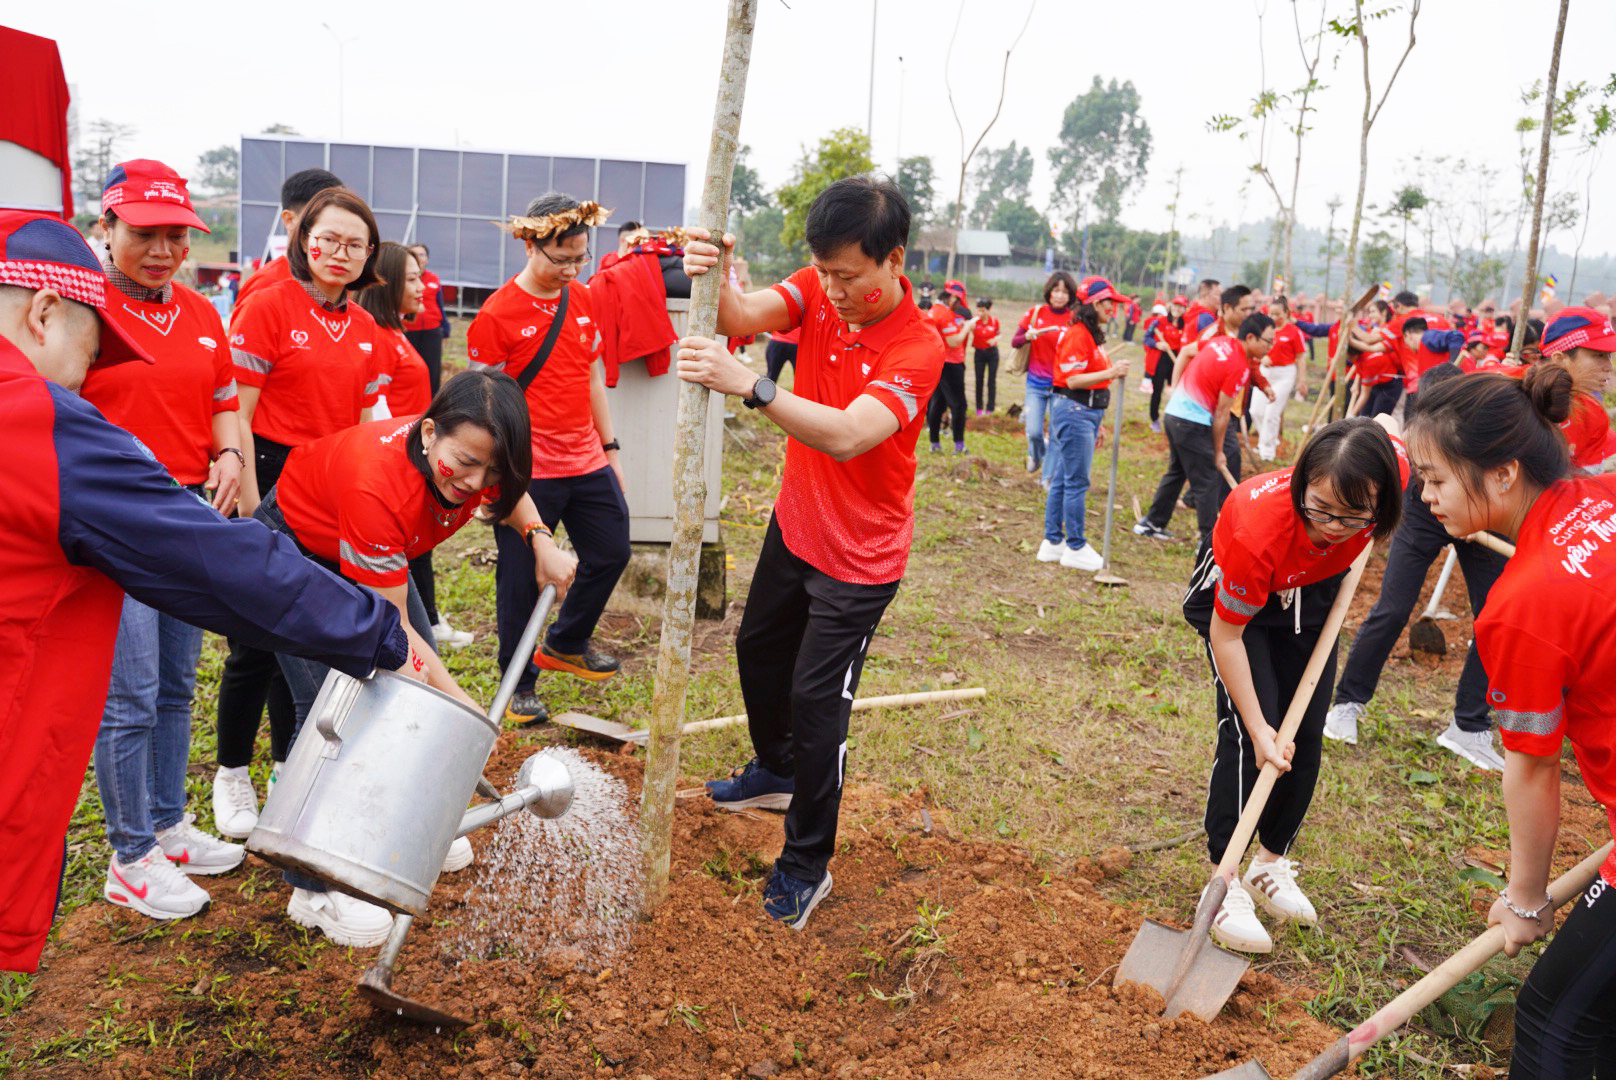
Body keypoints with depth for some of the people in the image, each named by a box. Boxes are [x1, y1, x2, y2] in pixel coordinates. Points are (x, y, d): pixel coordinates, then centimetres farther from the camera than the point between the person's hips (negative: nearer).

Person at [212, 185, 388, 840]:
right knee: (260, 636, 1)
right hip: (274, 482, -5)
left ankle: (289, 766, 29)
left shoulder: (364, 328, 9)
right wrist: (251, 509, -14)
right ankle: (232, 774, 19)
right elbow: (238, 415, -11)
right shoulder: (267, 307, -8)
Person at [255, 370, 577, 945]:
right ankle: (313, 890, -9)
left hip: (372, 550, 7)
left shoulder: (474, 455, -25)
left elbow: (509, 491, 3)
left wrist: (541, 541, -15)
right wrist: (457, 699, -35)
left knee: (418, 682, 6)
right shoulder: (377, 487, -43)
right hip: (294, 547, -7)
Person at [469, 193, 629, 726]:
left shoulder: (582, 300, 7)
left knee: (611, 552, 15)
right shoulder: (497, 314, -12)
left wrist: (609, 446, 15)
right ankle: (520, 685, 23)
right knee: (522, 577, 5)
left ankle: (565, 644, 38)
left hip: (587, 462, 7)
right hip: (529, 471, -6)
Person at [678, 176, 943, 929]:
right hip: (795, 525, 7)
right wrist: (712, 280, -47)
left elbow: (847, 436, -42)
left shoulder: (917, 349, -28)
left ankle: (806, 866, 15)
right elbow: (745, 315, -25)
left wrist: (748, 386, -53)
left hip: (859, 556, -7)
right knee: (757, 649, 24)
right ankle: (775, 770, 52)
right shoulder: (818, 290, -9)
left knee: (816, 700, -4)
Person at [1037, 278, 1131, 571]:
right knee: (1077, 482, -4)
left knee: (1064, 479, 13)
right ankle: (1076, 548, 4)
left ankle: (1053, 542, 20)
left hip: (1087, 412, 10)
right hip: (1073, 411, -10)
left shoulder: (1093, 335, 17)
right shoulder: (1077, 334, -15)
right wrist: (1110, 373, -29)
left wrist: (1097, 421, 22)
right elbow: (1072, 380, -20)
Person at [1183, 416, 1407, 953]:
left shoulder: (1390, 467, -32)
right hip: (1234, 595, -5)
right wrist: (1258, 729, -27)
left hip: (1313, 591, 5)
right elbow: (1226, 633, -29)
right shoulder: (1261, 529, -43)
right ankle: (1227, 884, -3)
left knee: (1305, 735, 6)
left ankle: (1271, 864, 25)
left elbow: (1388, 423, -4)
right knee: (1246, 734, -15)